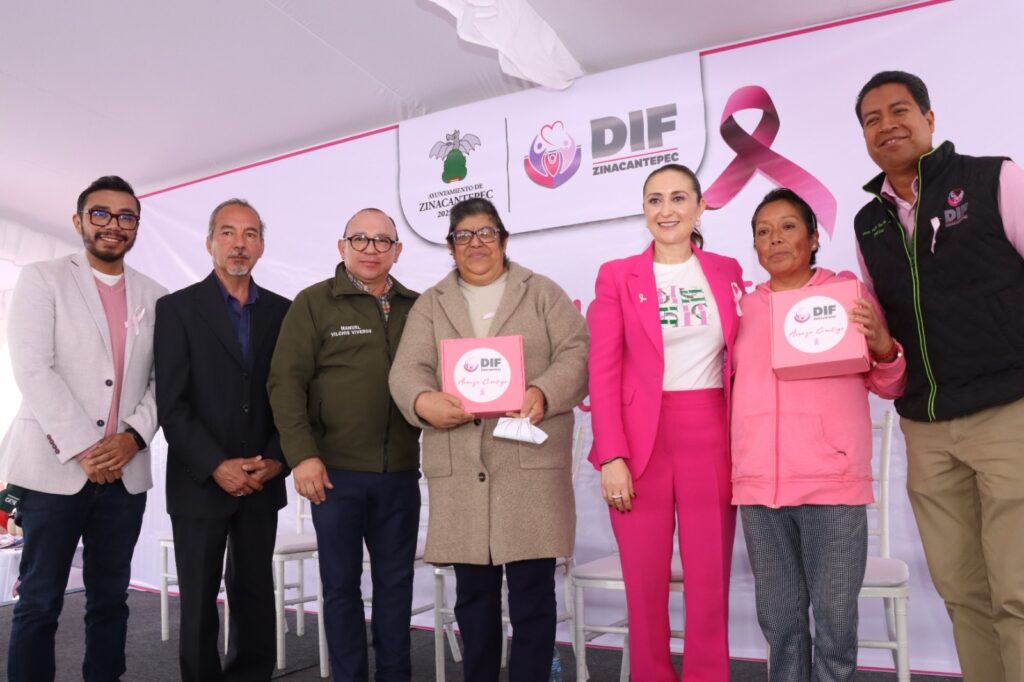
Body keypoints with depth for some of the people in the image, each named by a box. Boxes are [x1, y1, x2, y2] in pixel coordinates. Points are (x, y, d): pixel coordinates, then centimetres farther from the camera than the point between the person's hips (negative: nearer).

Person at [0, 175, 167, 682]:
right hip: (54, 466, -3)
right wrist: (83, 448, -13)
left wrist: (134, 435, -10)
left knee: (111, 599, 11)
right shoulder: (42, 280, 2)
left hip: (124, 471, 3)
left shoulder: (155, 297, 10)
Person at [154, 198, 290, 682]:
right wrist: (216, 466, -14)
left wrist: (277, 460, -7)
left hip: (262, 483, 3)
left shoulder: (282, 311, 7)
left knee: (256, 601, 11)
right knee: (199, 605, 9)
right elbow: (171, 404, -8)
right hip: (200, 483, -2)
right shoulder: (177, 308, -2)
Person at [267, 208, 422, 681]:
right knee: (341, 583, 9)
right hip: (335, 469, -2)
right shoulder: (314, 303, 0)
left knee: (396, 581, 12)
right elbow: (286, 381, -6)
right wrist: (302, 454, -13)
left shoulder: (416, 307, 9)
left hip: (400, 472, 3)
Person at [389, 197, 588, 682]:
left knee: (532, 590, 2)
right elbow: (407, 369, 3)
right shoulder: (430, 304, 15)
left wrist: (543, 394, -19)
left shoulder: (543, 293, 11)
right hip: (459, 467, 2)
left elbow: (576, 356, 1)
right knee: (473, 592, 12)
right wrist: (423, 401, -20)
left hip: (530, 460, -2)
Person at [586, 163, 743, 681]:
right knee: (645, 586, 6)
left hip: (712, 443, 2)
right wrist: (611, 455, -11)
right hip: (641, 444, -2)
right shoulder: (617, 275, 2)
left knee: (710, 586, 6)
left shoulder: (726, 271, 10)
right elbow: (603, 372, -3)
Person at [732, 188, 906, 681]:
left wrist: (884, 348, -11)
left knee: (836, 625, 4)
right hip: (757, 486, 3)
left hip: (832, 481, -2)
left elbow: (888, 385, 9)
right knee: (779, 623, 12)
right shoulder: (744, 308, 12)